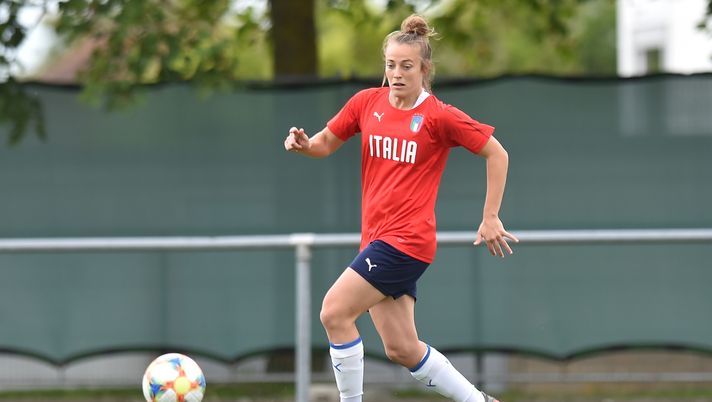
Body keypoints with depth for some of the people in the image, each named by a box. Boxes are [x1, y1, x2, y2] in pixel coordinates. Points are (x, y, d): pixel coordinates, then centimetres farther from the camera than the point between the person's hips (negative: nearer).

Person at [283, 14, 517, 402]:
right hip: (376, 237, 6)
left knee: (334, 312, -17)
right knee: (402, 350, 6)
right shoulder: (367, 102, 8)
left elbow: (497, 154, 0)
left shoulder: (440, 117, -6)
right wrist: (304, 144, -7)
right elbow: (326, 143, 17)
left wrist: (490, 218, -1)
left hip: (407, 239, -6)